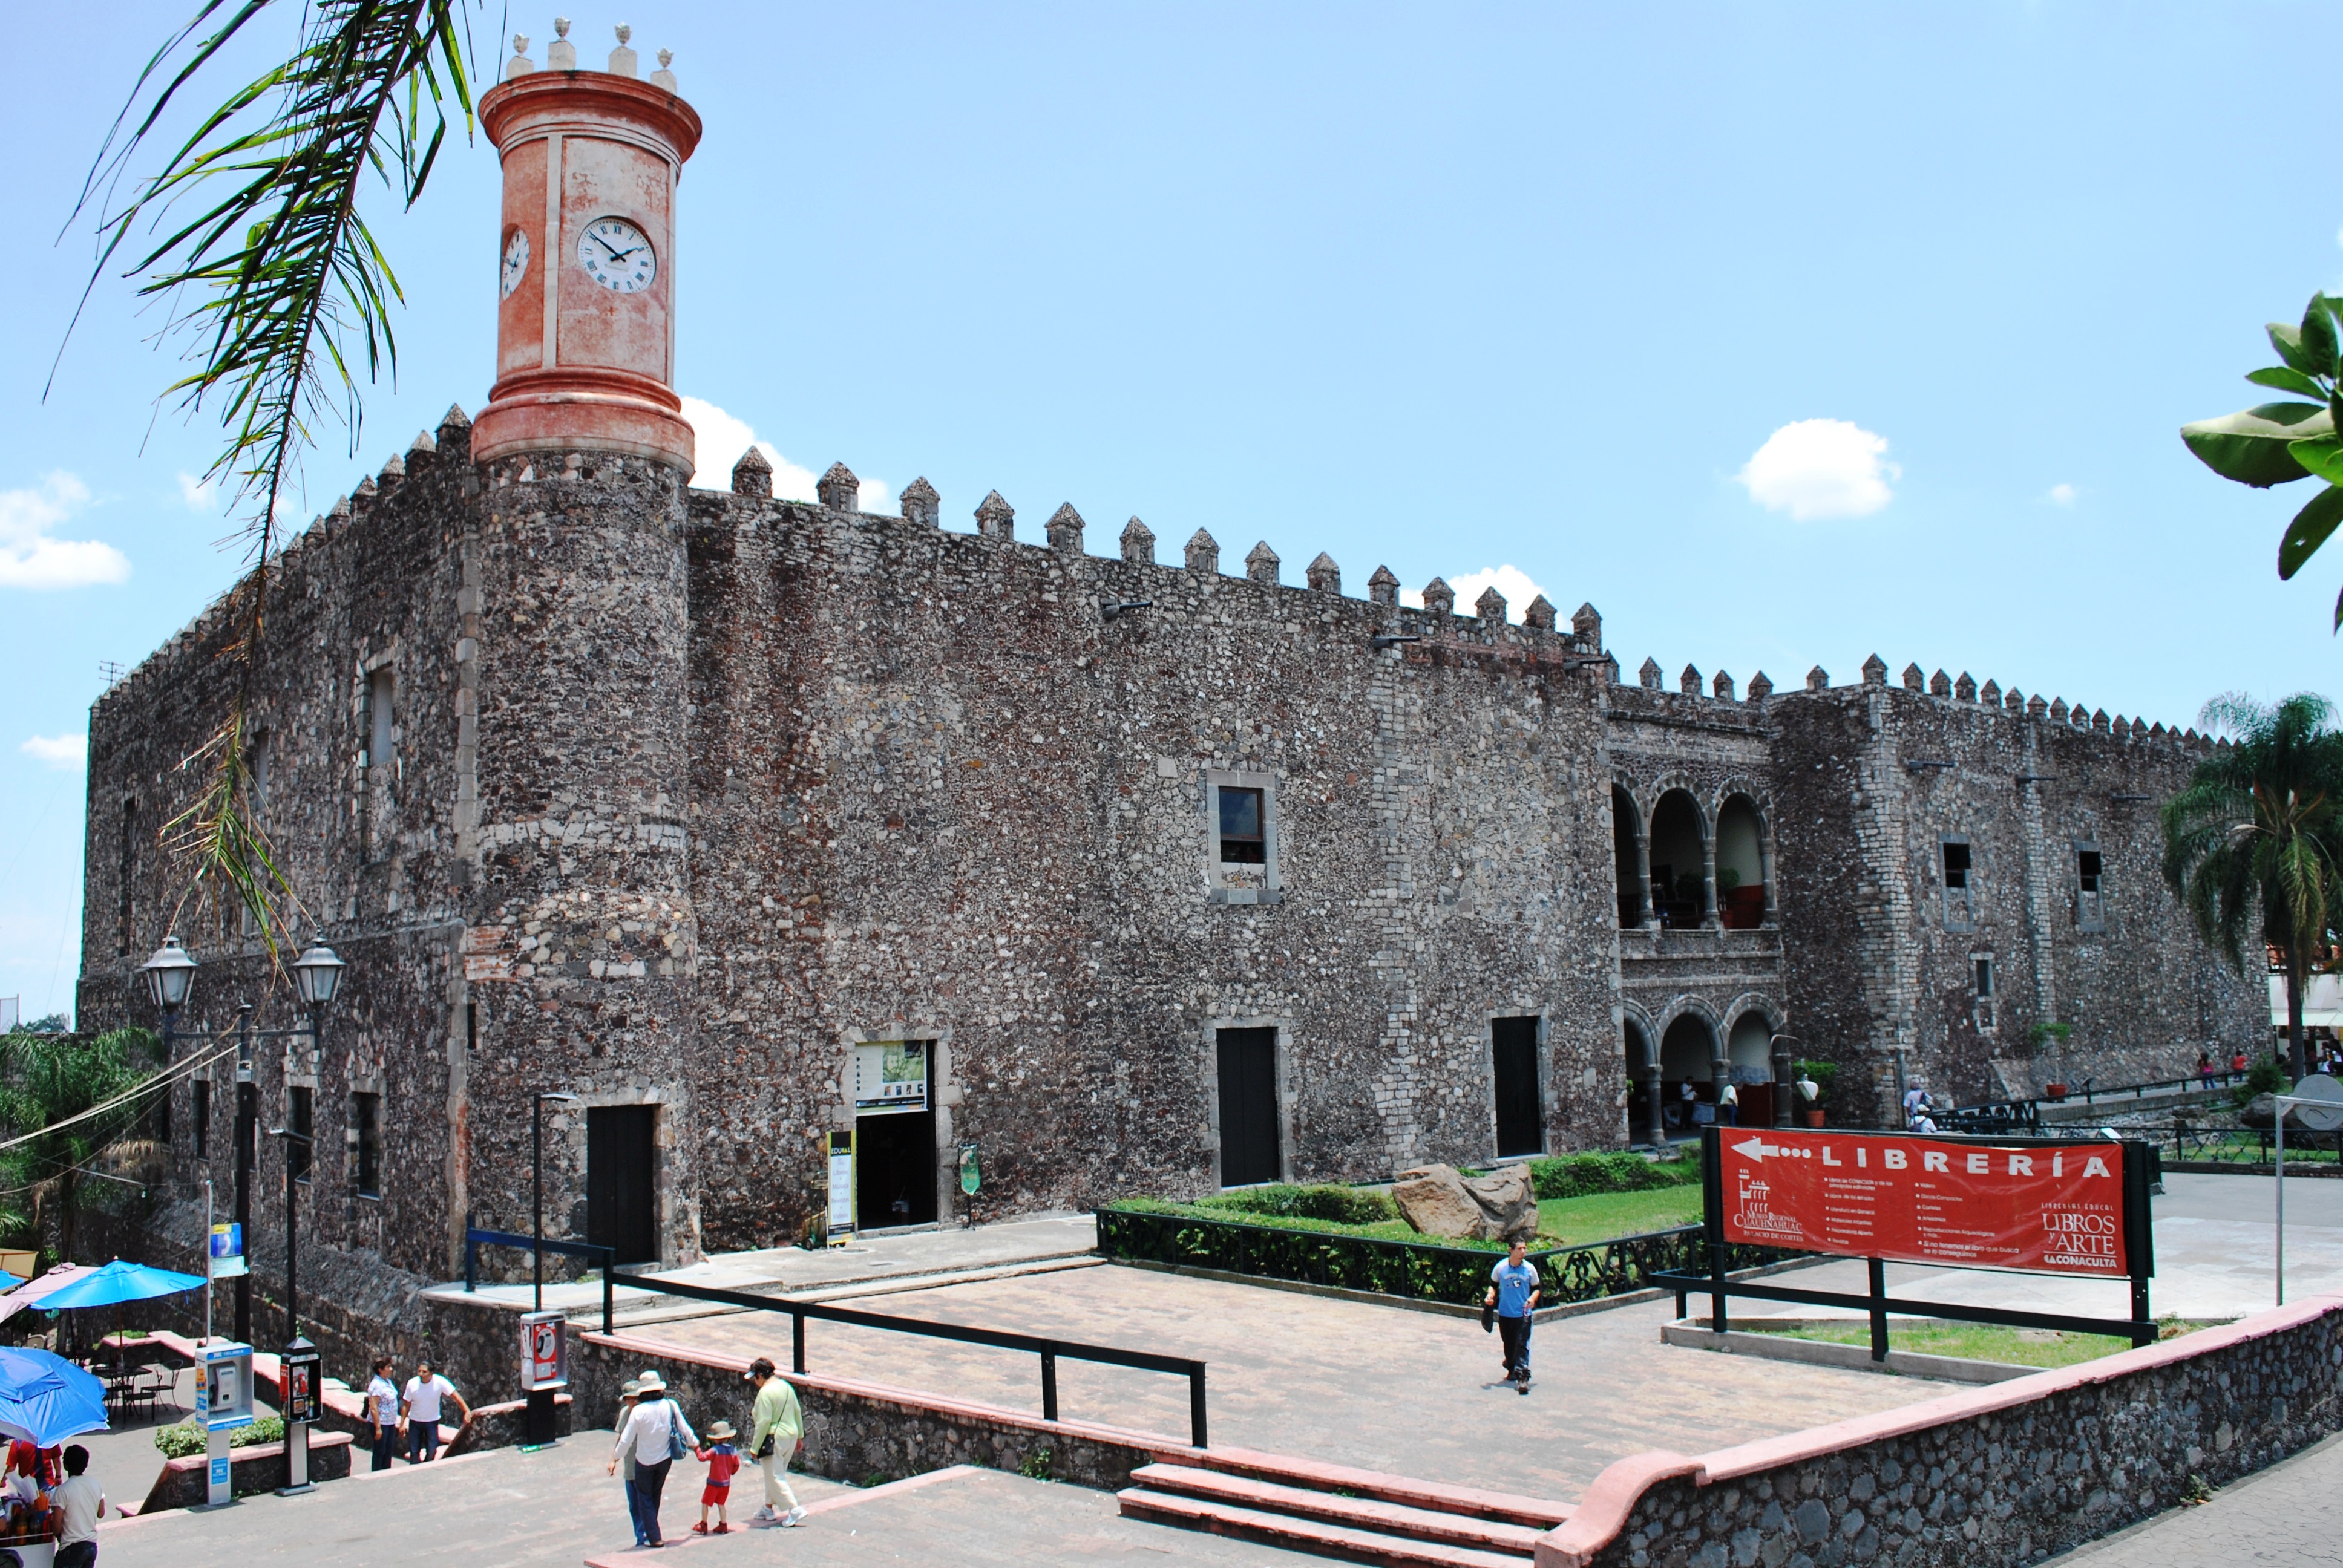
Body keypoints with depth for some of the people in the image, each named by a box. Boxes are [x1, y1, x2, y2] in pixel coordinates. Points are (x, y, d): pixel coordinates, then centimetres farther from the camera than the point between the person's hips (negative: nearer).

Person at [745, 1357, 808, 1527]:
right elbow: (797, 1412, 12)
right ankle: (768, 1508, 32)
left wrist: (755, 1448, -14)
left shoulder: (765, 1393, -18)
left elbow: (764, 1422, -20)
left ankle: (796, 1510, -8)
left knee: (776, 1477, -1)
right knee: (773, 1474, 22)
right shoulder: (786, 1386, 7)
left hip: (774, 1439, -9)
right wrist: (800, 1435, 22)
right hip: (790, 1436, 9)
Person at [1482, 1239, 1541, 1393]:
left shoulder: (1529, 1269, -5)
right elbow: (1493, 1284, 10)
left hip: (1523, 1314, -2)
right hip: (1505, 1313, 2)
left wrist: (1532, 1299, -14)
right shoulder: (1500, 1268, -5)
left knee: (1522, 1345, -11)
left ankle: (1522, 1377, -13)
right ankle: (1512, 1370, 39)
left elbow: (1536, 1288, 6)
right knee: (1508, 1345, 15)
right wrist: (1491, 1296, -9)